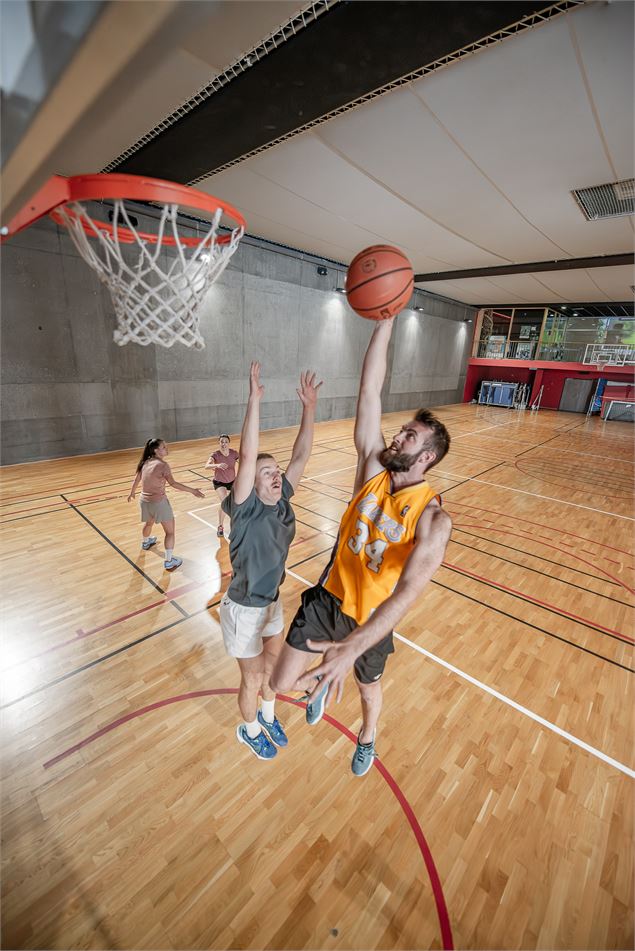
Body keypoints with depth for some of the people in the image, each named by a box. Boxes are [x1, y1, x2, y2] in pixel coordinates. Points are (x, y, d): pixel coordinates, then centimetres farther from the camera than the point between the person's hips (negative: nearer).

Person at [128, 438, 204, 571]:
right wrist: (192, 491, -25)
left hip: (145, 501, 8)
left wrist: (132, 493, 33)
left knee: (149, 522, 36)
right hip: (159, 502, -8)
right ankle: (169, 562, 6)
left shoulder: (145, 462, 4)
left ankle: (145, 542, 63)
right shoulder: (162, 465, -18)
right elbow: (173, 484, -25)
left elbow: (136, 480, 15)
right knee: (170, 531, 4)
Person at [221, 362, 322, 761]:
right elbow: (248, 456, -41)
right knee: (253, 679, 17)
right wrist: (255, 399, -43)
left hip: (273, 602, 6)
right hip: (244, 610, -6)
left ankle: (268, 716, 57)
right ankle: (249, 729, 49)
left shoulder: (282, 500, -11)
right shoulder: (246, 510, -28)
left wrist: (309, 408, -21)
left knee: (274, 666, 27)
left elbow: (301, 457, -15)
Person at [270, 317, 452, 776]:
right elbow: (370, 389, -18)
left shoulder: (434, 518, -23)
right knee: (282, 683, 5)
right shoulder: (374, 468, -13)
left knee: (369, 687, 26)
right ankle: (323, 680, 43)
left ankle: (368, 737, 64)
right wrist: (386, 319, -21)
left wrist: (353, 645, -46)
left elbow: (409, 589, -35)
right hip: (327, 598, 2)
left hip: (372, 620, -2)